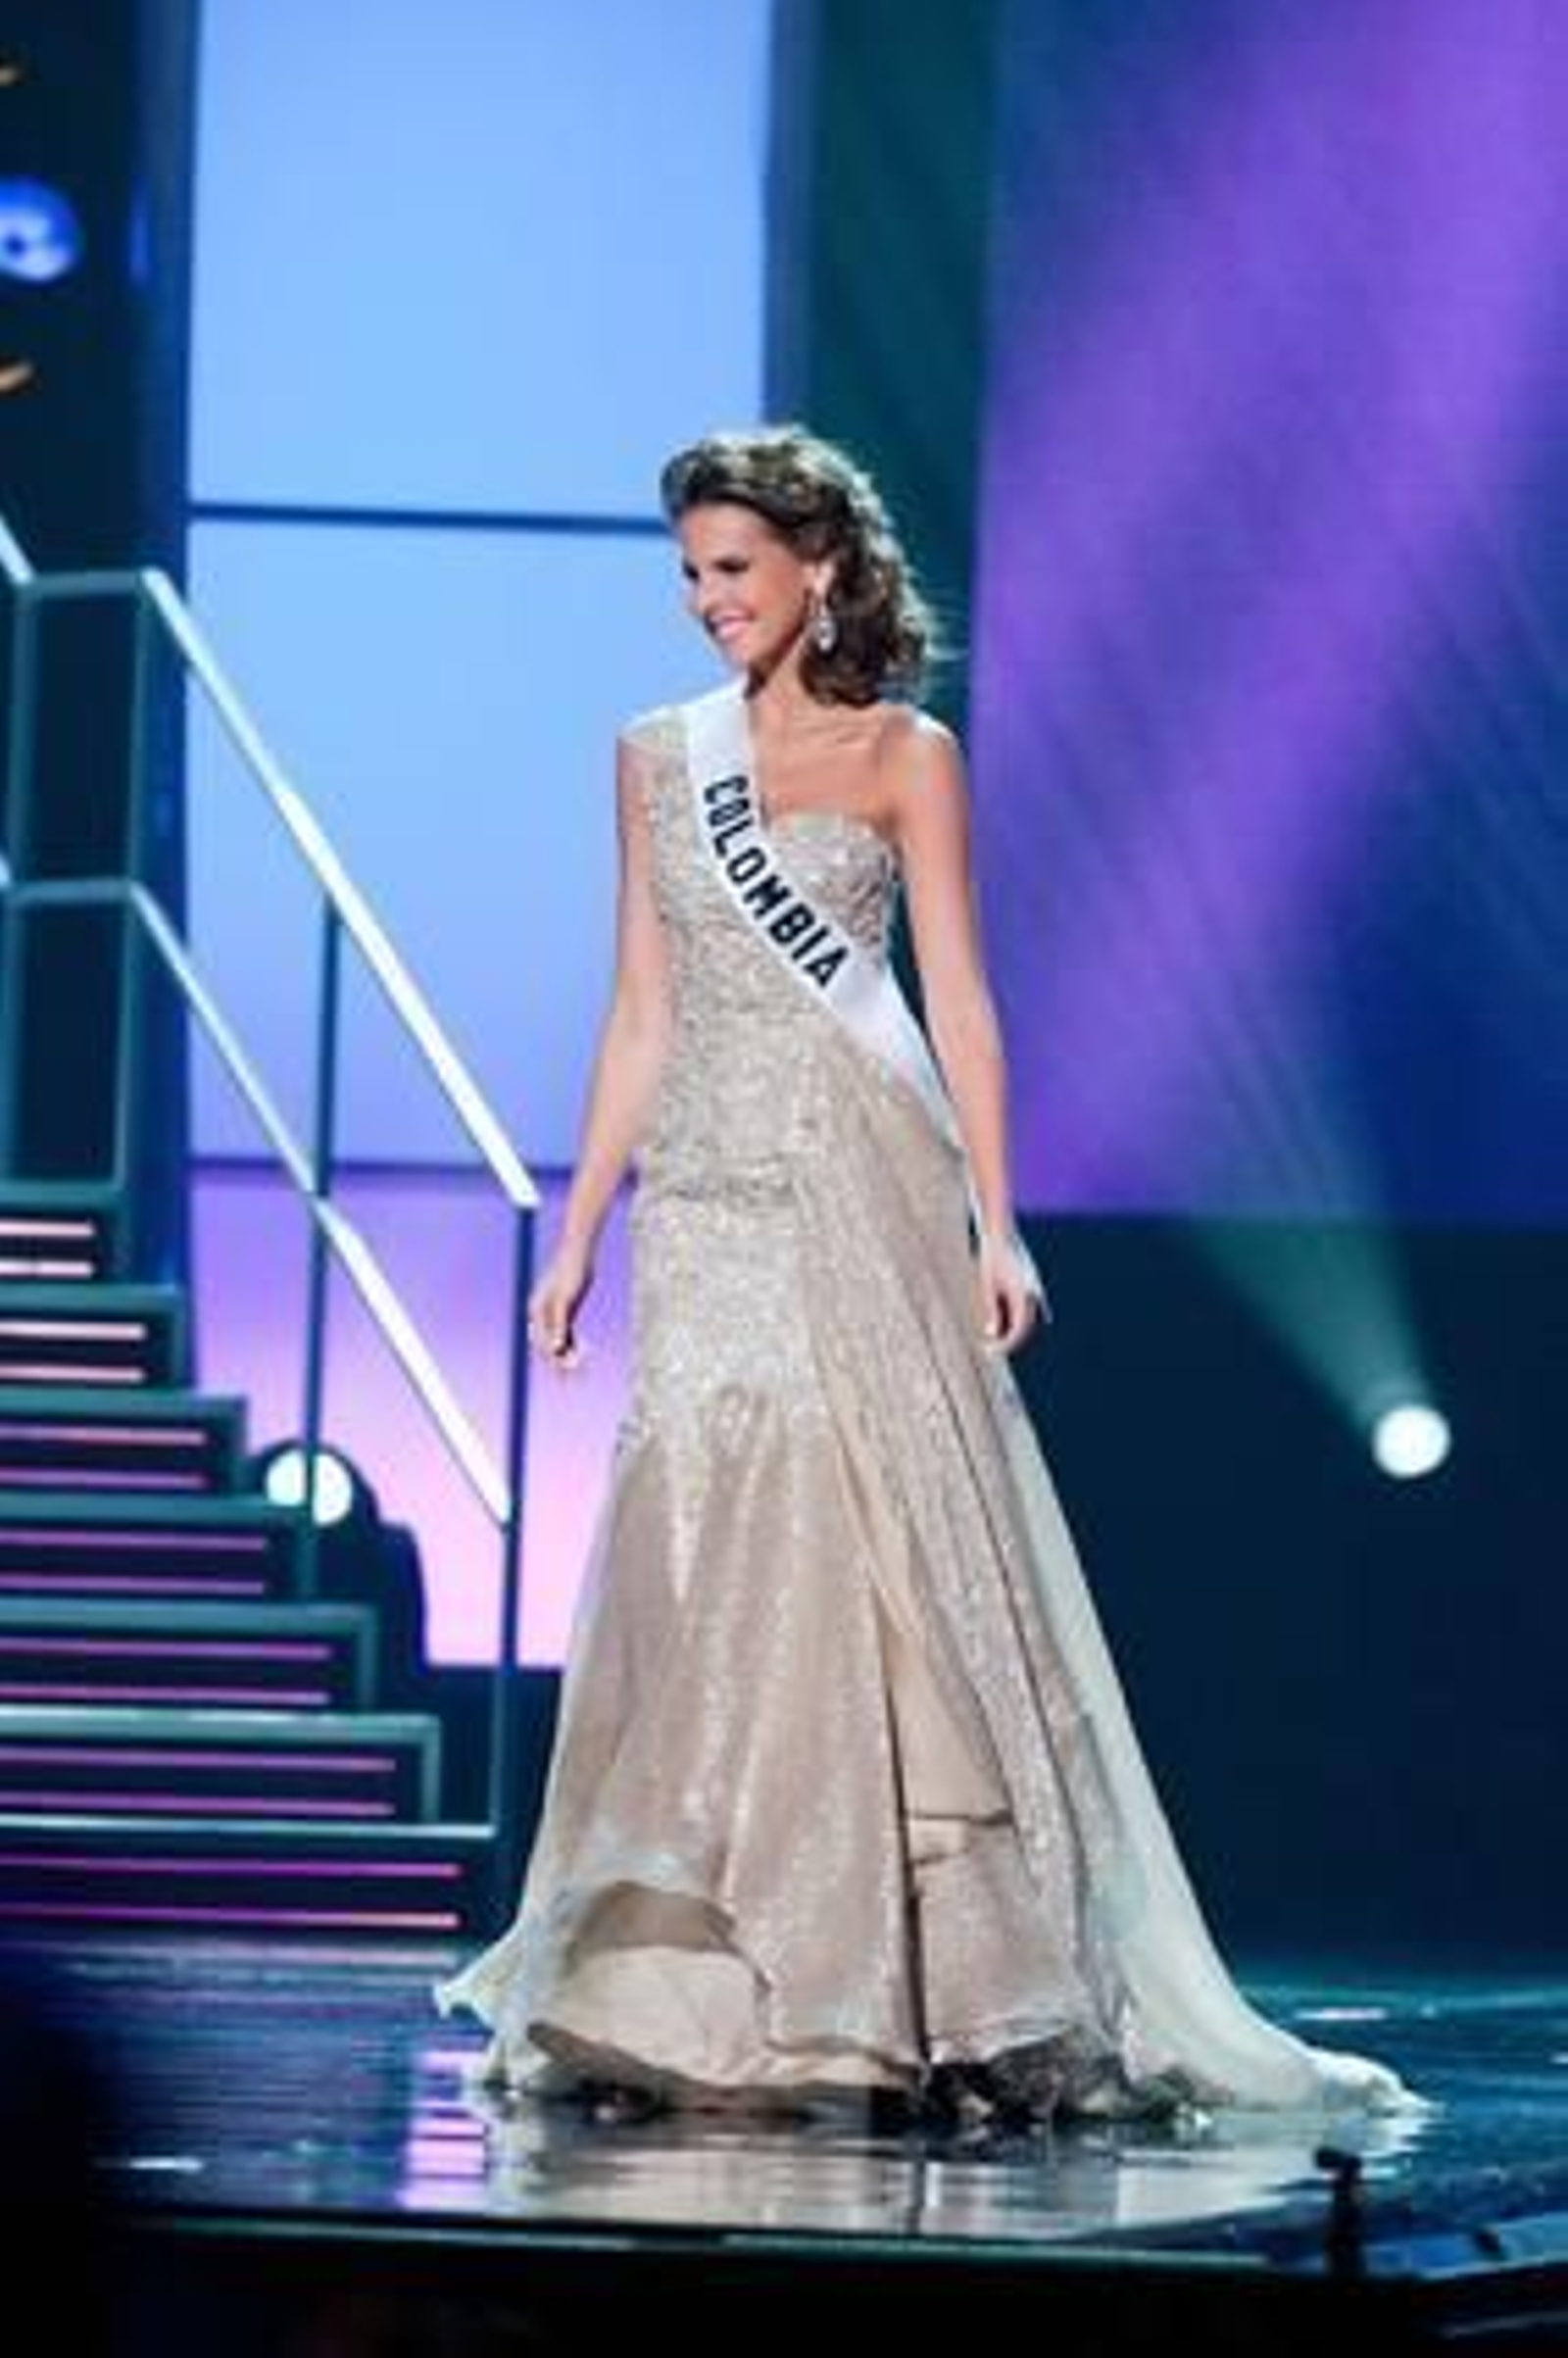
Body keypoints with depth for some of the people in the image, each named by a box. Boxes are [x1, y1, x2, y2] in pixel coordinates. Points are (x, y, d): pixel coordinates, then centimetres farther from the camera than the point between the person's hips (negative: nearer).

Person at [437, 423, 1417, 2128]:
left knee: (882, 1544, -8)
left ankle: (952, 1976, -6)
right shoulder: (656, 757, 14)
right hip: (710, 1199, 3)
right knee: (699, 1553, -2)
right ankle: (685, 1995, 0)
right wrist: (579, 1230, 12)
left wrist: (994, 1222, -10)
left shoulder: (904, 755, 3)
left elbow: (957, 997, -1)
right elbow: (642, 1013, 16)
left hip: (864, 1184, -3)